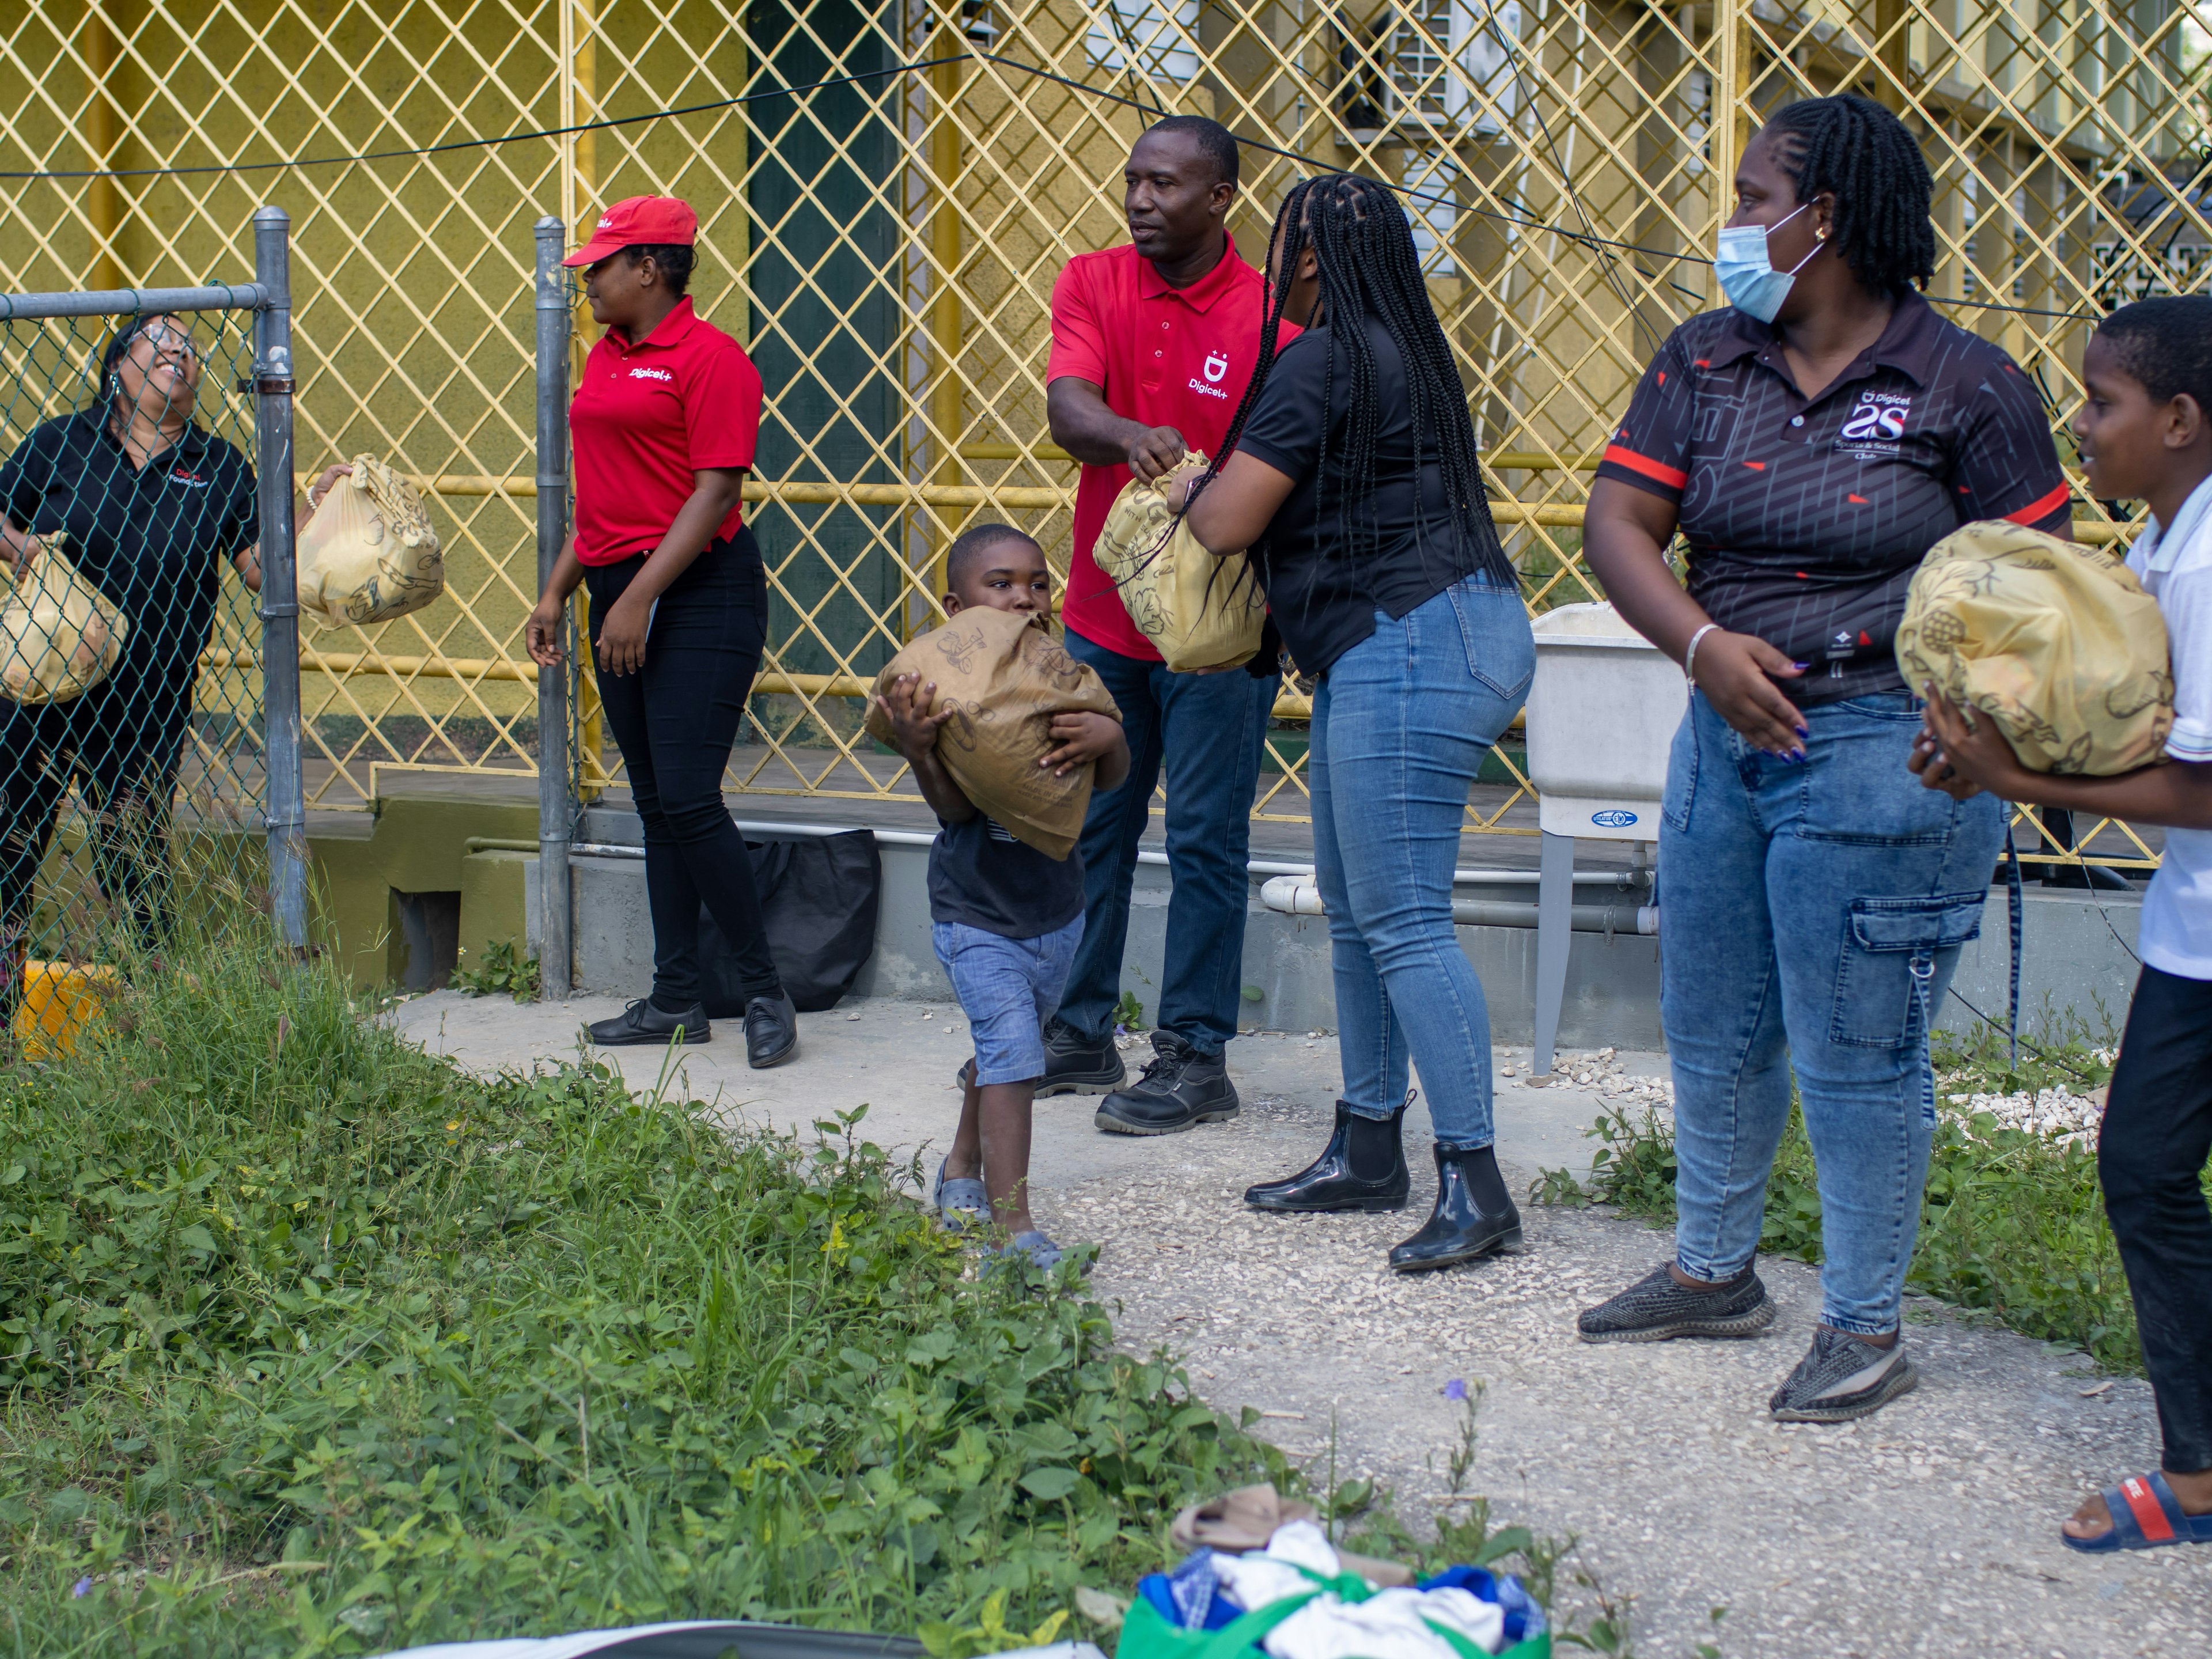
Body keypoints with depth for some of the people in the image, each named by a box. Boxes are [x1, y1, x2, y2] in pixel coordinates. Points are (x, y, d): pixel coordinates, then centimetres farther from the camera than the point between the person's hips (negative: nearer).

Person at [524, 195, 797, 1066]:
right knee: (655, 803, 9)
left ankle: (766, 993, -1)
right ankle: (676, 997, 15)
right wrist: (558, 591, 16)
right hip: (621, 597, 9)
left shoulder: (709, 357, -9)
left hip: (700, 594, -9)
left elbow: (714, 492, -16)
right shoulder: (605, 357, 17)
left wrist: (639, 599, -19)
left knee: (688, 798, -13)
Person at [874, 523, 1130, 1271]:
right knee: (1012, 1050, -16)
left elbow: (1113, 779, -11)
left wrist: (1109, 737, -33)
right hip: (976, 917, -5)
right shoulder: (944, 688, -16)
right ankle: (1013, 1226, -13)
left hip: (1056, 911, 5)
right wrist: (916, 747, -42)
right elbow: (955, 804, -24)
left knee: (1004, 1051, 22)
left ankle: (962, 1168, 45)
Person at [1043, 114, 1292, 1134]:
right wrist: (1132, 438, -36)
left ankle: (1195, 1060, 11)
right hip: (1103, 618, 5)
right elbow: (1065, 407, -15)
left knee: (1204, 842, 1)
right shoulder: (1092, 284, 1)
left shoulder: (1268, 317, -10)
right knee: (1087, 829, 13)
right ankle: (1078, 1036, 27)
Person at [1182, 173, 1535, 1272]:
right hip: (1389, 653, 11)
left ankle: (1476, 1185, -10)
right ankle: (1368, 1151, 24)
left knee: (1403, 921, -11)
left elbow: (1227, 523, -12)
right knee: (1354, 909, 15)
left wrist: (1197, 484, 9)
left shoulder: (1324, 360, -13)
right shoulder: (1399, 349, 18)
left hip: (1410, 646, -11)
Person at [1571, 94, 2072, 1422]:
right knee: (1713, 1032, 18)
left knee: (1855, 1057, 1)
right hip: (1728, 730, 6)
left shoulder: (1964, 385, -8)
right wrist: (1705, 643, -17)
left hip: (1885, 753, -6)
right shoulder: (1704, 364, 5)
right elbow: (1619, 526, 0)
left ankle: (1868, 1328, 17)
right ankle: (1714, 1271, 37)